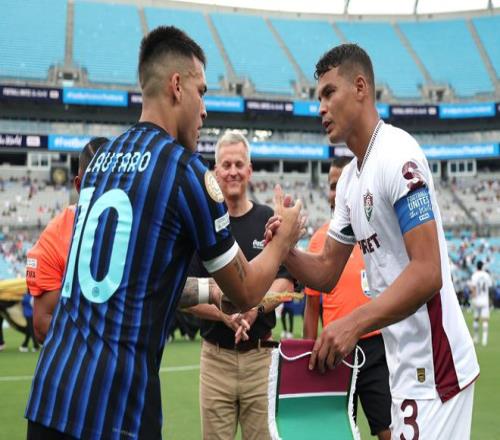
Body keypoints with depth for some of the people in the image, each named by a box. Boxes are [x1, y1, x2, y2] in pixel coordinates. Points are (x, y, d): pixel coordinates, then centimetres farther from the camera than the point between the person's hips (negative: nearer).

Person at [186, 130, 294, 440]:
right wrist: (225, 314, -15)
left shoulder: (270, 221, 6)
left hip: (262, 355, 0)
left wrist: (255, 307, -16)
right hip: (216, 355, 0)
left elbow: (286, 282, 3)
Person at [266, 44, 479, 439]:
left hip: (433, 365, -9)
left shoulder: (397, 154, -16)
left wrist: (354, 324, -30)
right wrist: (285, 249, -3)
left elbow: (427, 273, -23)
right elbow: (326, 273, 16)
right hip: (406, 366, 9)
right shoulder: (349, 178, 12)